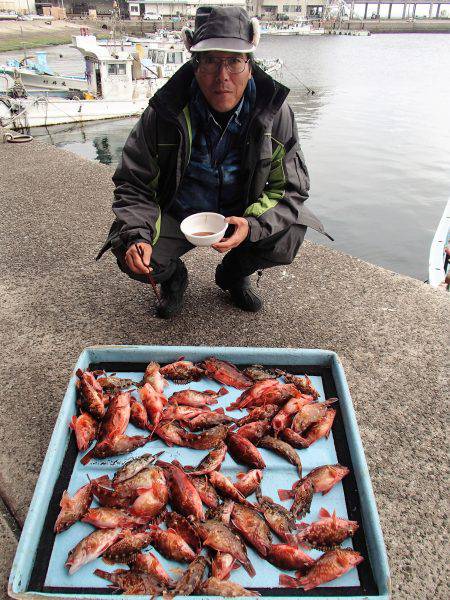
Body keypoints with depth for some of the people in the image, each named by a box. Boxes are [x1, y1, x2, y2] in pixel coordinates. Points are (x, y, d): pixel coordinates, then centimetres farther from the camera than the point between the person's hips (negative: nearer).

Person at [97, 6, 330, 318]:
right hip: (176, 215, -1)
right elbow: (133, 184, -10)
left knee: (287, 241, -24)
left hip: (244, 214, 1)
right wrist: (135, 235, -30)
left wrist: (252, 226, -31)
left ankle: (233, 274, 10)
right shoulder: (164, 113, -18)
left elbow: (291, 188, -12)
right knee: (135, 259, -25)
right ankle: (174, 276, 14)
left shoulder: (275, 113, -15)